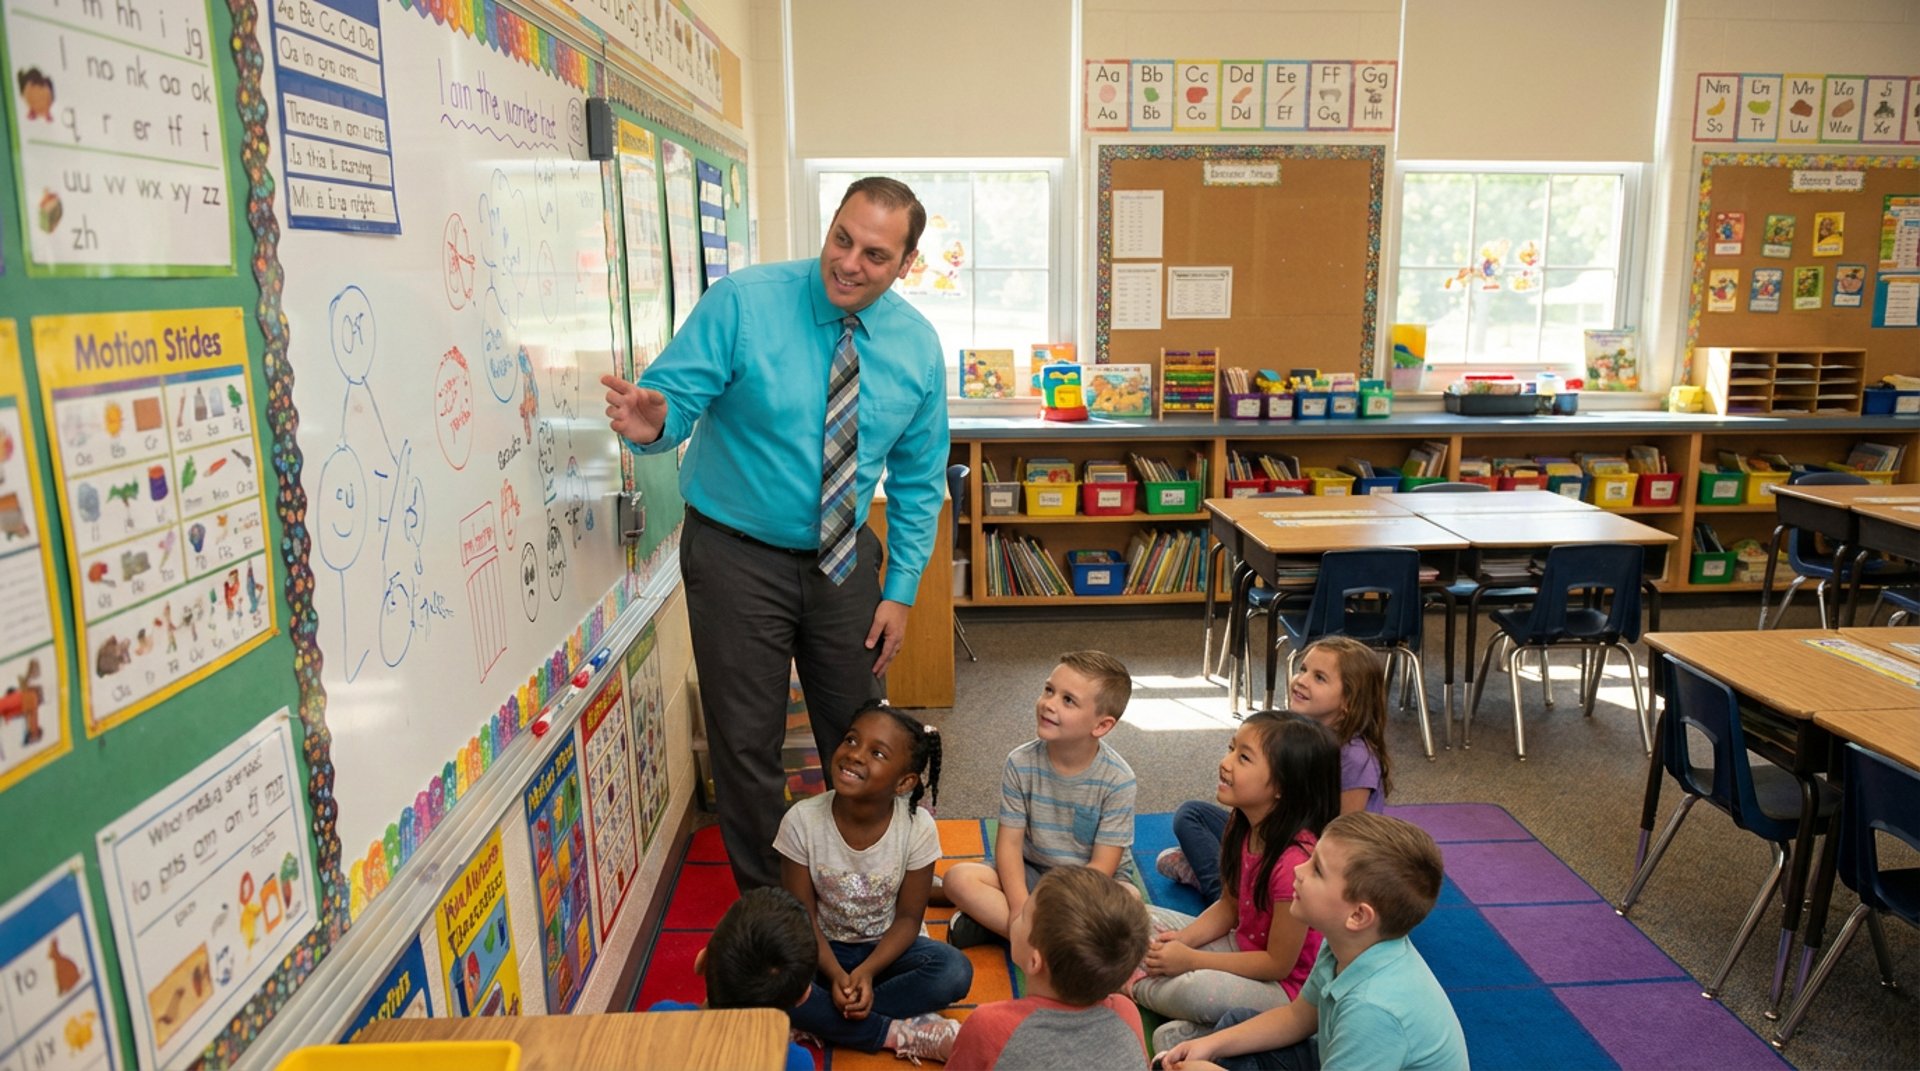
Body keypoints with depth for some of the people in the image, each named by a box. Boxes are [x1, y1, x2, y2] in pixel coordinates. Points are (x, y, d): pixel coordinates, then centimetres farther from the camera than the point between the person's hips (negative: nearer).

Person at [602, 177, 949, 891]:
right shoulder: (742, 303, -16)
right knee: (746, 743, 6)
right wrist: (652, 422, -45)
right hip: (738, 557, -3)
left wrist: (901, 590, -1)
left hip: (845, 559, 4)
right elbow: (677, 396, -19)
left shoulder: (917, 345, -5)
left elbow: (918, 480, 2)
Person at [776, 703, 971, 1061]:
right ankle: (901, 1033, -21)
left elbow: (908, 918, -10)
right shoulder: (802, 821, -20)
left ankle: (824, 1022, -19)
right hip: (824, 949, 0)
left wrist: (866, 971, -24)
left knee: (955, 971, -27)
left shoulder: (918, 828, -19)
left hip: (885, 947, 1)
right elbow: (803, 917, -12)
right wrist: (836, 974, -26)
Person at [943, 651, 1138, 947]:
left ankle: (992, 920, -27)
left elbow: (1102, 865, -17)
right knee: (959, 878, -23)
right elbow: (1010, 842, -10)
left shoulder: (1117, 779, -18)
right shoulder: (1021, 762, -12)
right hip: (1031, 873, 2)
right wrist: (1020, 907, -27)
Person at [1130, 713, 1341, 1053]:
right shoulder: (1245, 827, -7)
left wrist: (1190, 959, -19)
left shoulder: (1296, 860, -32)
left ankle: (1136, 988, -3)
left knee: (1198, 989, -34)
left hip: (1287, 984, -8)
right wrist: (1181, 939, -12)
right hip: (1244, 949, 8)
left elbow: (1278, 963, -23)